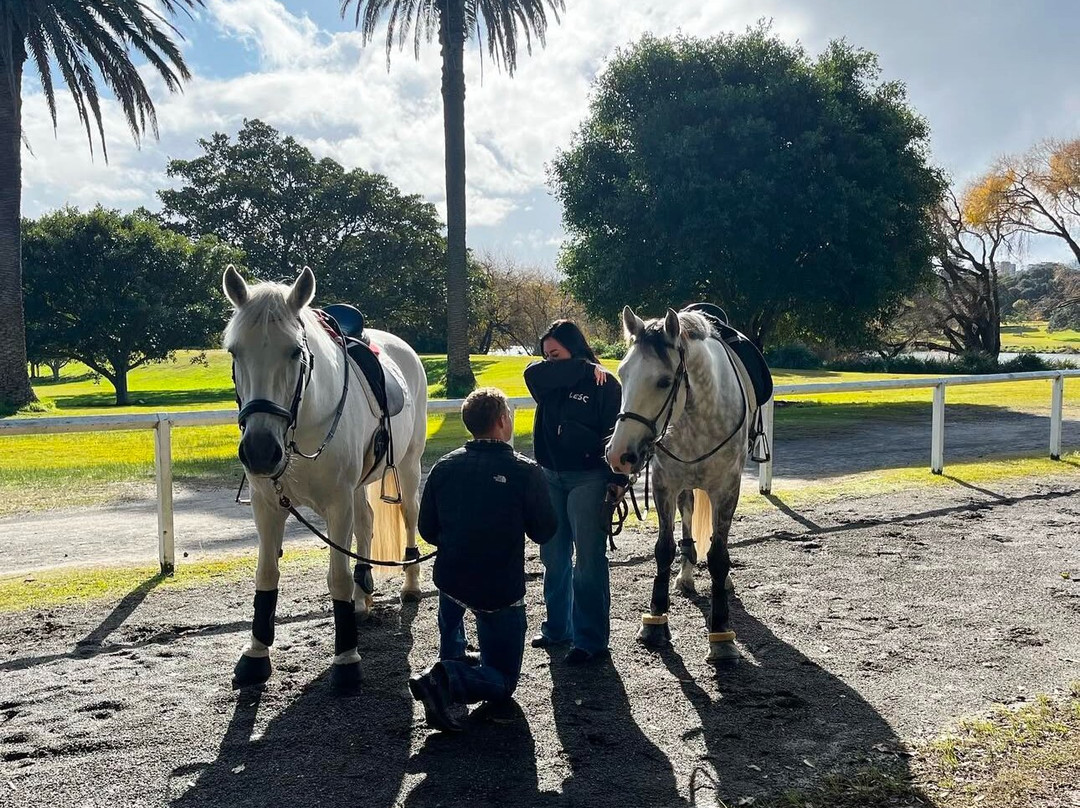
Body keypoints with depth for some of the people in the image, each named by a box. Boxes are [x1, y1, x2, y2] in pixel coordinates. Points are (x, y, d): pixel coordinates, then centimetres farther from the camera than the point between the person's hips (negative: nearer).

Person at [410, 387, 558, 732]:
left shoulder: (444, 467, -2)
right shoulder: (526, 471, -13)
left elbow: (427, 530, 6)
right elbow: (544, 532, -4)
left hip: (450, 577, 4)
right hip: (501, 590, -4)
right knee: (502, 683, 11)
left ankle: (452, 659, 37)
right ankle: (449, 680, -19)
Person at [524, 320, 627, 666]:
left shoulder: (604, 385, -7)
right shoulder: (550, 384, 9)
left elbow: (617, 435, -10)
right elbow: (532, 374, -13)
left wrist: (617, 480, -19)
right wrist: (582, 368, -13)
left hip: (588, 479, -6)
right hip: (551, 477, 7)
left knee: (588, 561, -2)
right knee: (554, 558, 14)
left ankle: (591, 639, 5)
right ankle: (557, 627, 27)